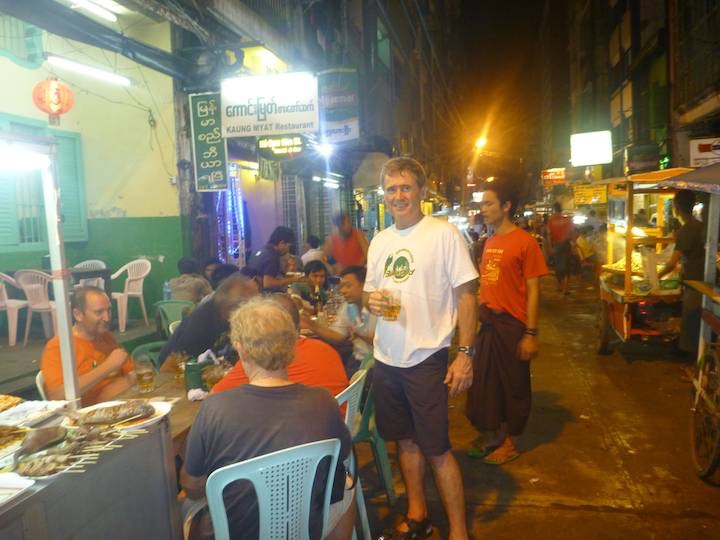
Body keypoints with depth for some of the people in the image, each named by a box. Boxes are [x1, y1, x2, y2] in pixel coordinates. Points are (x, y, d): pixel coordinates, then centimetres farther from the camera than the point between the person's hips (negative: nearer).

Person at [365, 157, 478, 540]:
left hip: (426, 358, -6)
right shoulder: (379, 240, 10)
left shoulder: (444, 233, -10)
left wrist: (465, 354, -15)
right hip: (386, 358, 6)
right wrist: (371, 301, -7)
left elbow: (466, 295, -10)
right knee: (405, 439, 18)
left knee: (436, 449, 0)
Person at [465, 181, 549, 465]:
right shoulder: (490, 242, 9)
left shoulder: (525, 241, -11)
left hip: (512, 324, -7)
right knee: (485, 382, 15)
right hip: (487, 321, 7)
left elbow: (533, 289, -13)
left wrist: (530, 333, -15)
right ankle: (495, 436, 33)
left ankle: (508, 442, 26)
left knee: (513, 385, 9)